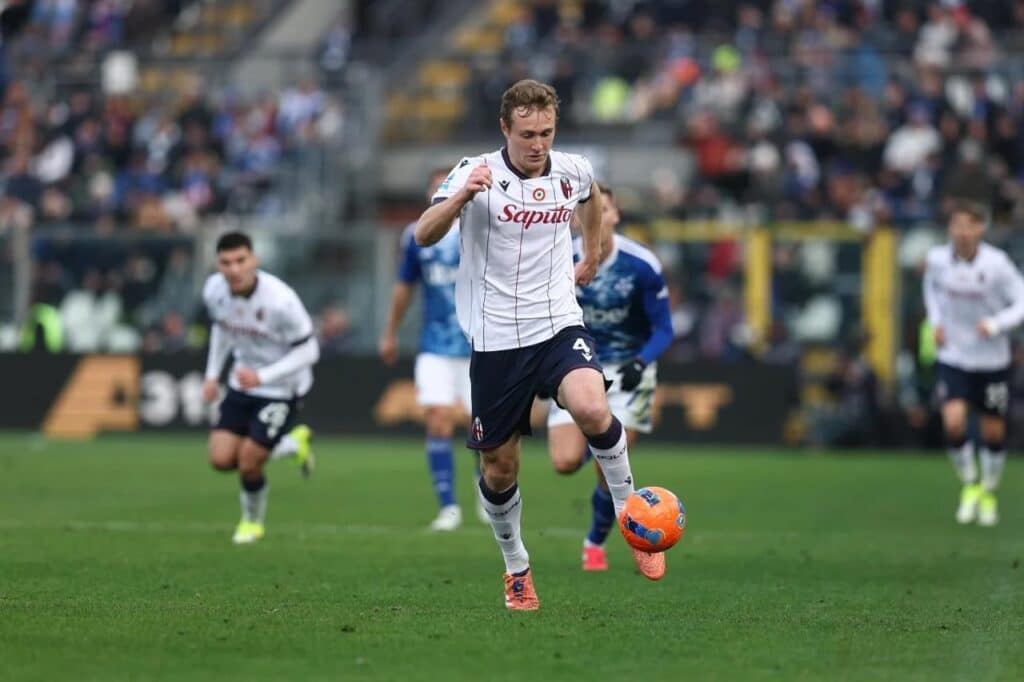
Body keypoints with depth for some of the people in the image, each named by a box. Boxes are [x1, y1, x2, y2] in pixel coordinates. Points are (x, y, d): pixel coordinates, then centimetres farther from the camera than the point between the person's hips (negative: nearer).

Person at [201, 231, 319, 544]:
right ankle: (292, 444, 22)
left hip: (282, 387, -6)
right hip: (243, 381, 6)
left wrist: (262, 376, -30)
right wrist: (212, 374, 7)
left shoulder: (280, 300, -30)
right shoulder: (214, 290, -12)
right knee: (221, 459, -6)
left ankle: (253, 521, 26)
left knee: (248, 463, -8)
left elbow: (308, 351, -21)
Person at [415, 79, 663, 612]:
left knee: (591, 409, -28)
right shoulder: (476, 173, -10)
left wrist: (592, 253, 29)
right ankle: (516, 569, 29)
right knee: (498, 467, 5)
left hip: (558, 325, 1)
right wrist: (462, 196, -39)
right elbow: (423, 236, -24)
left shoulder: (572, 171, 2)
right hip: (495, 339, -1)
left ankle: (629, 512, -6)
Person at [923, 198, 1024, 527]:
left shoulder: (997, 263, -18)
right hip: (952, 357, 1)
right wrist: (936, 321, 1)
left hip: (992, 360, -1)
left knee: (993, 432, 8)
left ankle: (989, 491, 33)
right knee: (953, 422, -18)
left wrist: (996, 324, -25)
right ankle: (970, 484, 7)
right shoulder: (937, 259, -9)